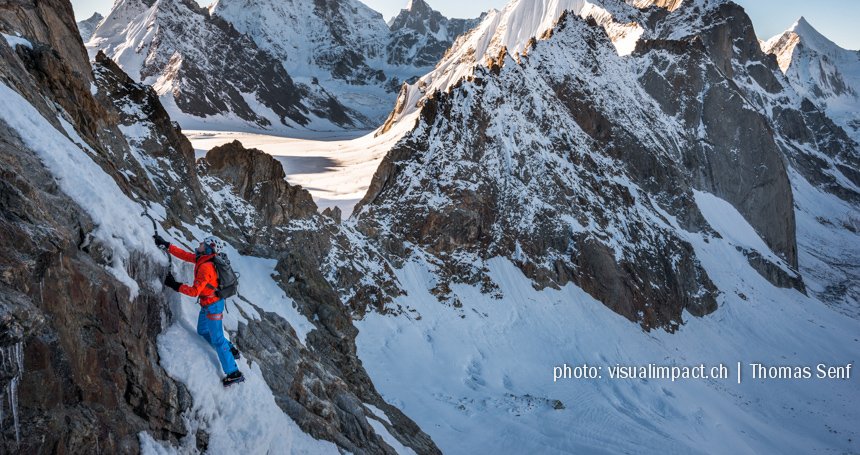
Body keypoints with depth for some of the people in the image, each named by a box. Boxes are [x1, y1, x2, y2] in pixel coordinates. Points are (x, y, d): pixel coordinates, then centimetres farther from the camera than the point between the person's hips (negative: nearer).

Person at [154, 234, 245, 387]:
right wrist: (166, 245, 9)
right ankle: (231, 350, 33)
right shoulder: (202, 259, -1)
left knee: (217, 339, -3)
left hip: (212, 306, -9)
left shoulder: (206, 267, -29)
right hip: (207, 304, 9)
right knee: (203, 331, 24)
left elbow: (194, 291, -29)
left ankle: (233, 373, 2)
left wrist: (175, 285, -22)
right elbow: (184, 255, 10)